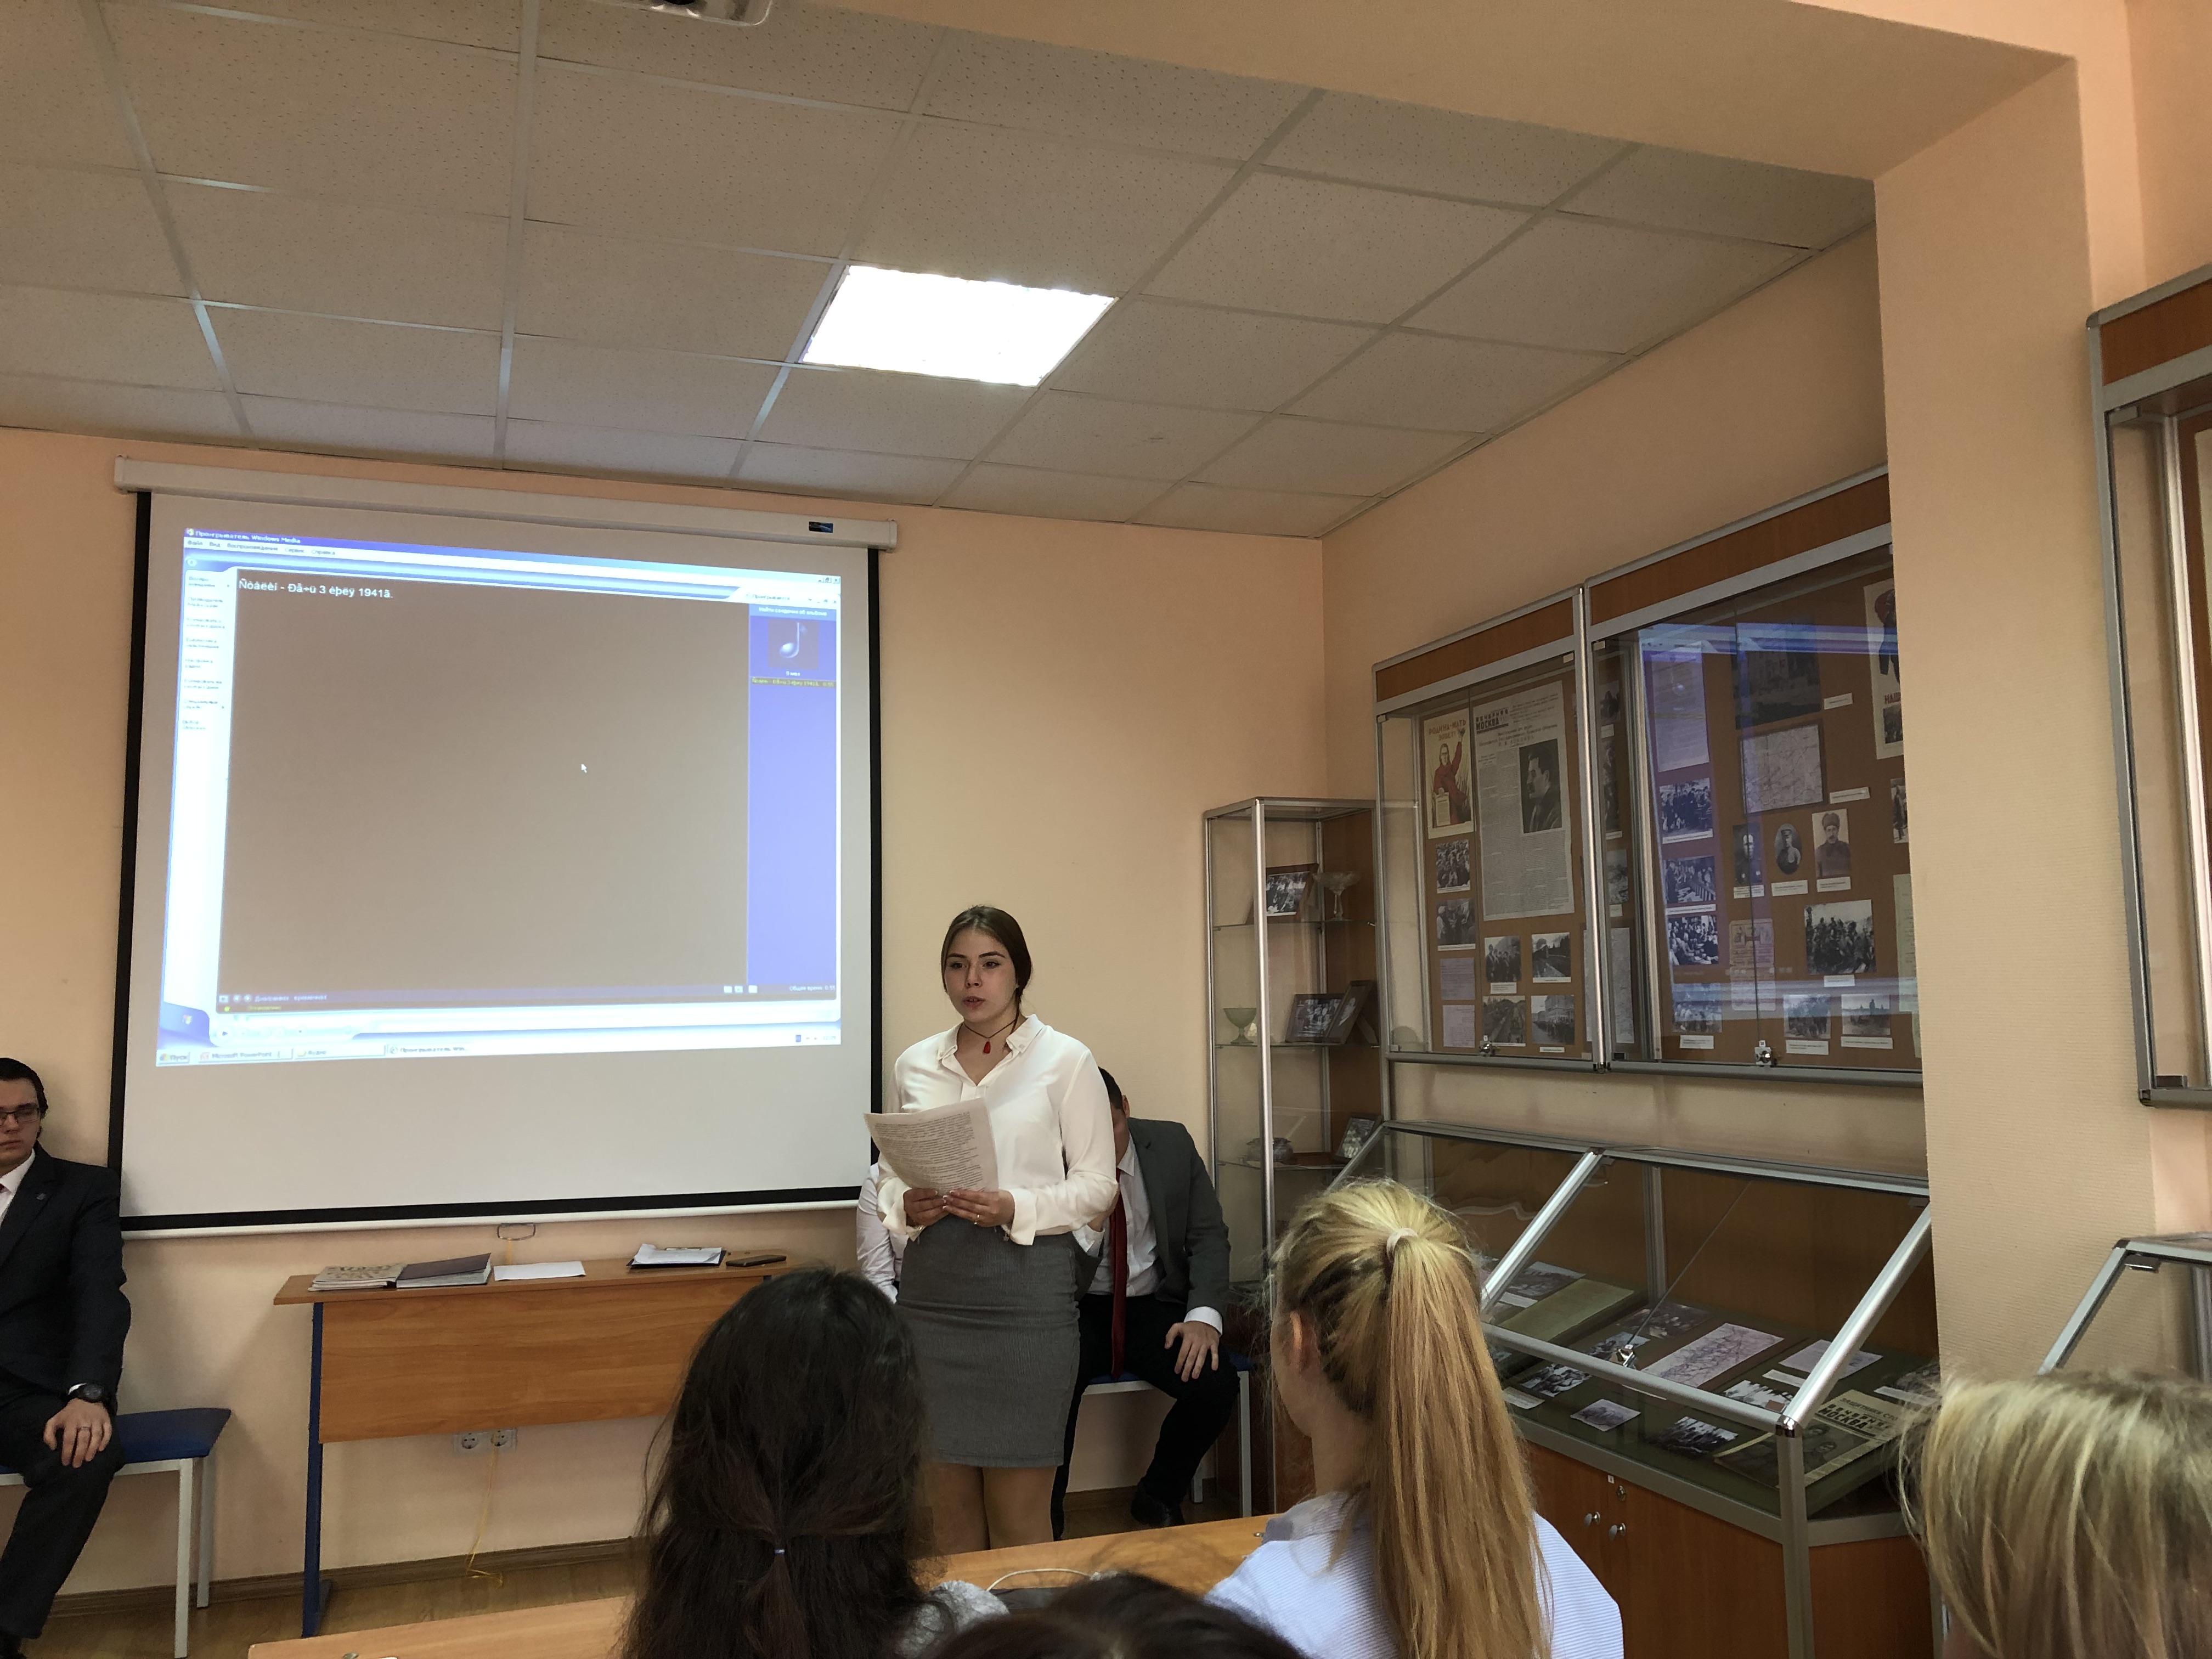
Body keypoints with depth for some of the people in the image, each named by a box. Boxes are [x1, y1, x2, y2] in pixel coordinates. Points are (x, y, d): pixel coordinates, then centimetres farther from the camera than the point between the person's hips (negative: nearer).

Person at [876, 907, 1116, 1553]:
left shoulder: (1065, 1060, -1)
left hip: (1026, 1286, -3)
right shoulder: (915, 1064, 10)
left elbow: (1097, 1184, -1)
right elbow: (890, 1173, 15)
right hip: (932, 1286, 4)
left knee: (1018, 1517, 1)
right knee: (950, 1506, 10)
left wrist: (1016, 1210, -17)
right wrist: (906, 1207, -7)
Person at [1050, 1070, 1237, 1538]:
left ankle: (1158, 1498, 5)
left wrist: (1204, 1315, -15)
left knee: (1217, 1384, -25)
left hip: (1155, 1309, 3)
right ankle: (1045, 1517, -6)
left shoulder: (1172, 1144, -1)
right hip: (1078, 1312, -2)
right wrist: (1091, 1217, -27)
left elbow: (1209, 1236, 2)